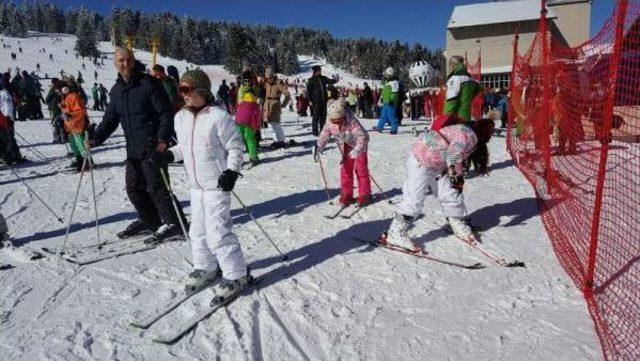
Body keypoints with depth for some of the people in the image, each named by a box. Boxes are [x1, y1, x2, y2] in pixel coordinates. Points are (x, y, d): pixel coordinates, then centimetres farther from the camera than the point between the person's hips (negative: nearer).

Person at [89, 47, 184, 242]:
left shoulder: (149, 83, -8)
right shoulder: (116, 90, 14)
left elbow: (166, 113, -12)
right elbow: (110, 119, 16)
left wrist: (162, 139, -21)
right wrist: (96, 138, 2)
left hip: (152, 147, -8)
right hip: (133, 149, 8)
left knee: (157, 186, -5)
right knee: (134, 188, 13)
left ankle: (172, 223, 6)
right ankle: (149, 220, 29)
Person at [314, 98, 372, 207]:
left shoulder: (352, 122, -36)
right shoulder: (330, 124, -20)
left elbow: (362, 136, -42)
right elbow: (324, 135, -12)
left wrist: (357, 150, -55)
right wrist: (318, 147, -29)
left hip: (358, 146, -5)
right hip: (346, 148, 5)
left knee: (361, 170, -4)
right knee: (345, 170, 6)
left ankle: (365, 195, 8)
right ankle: (347, 195, 16)